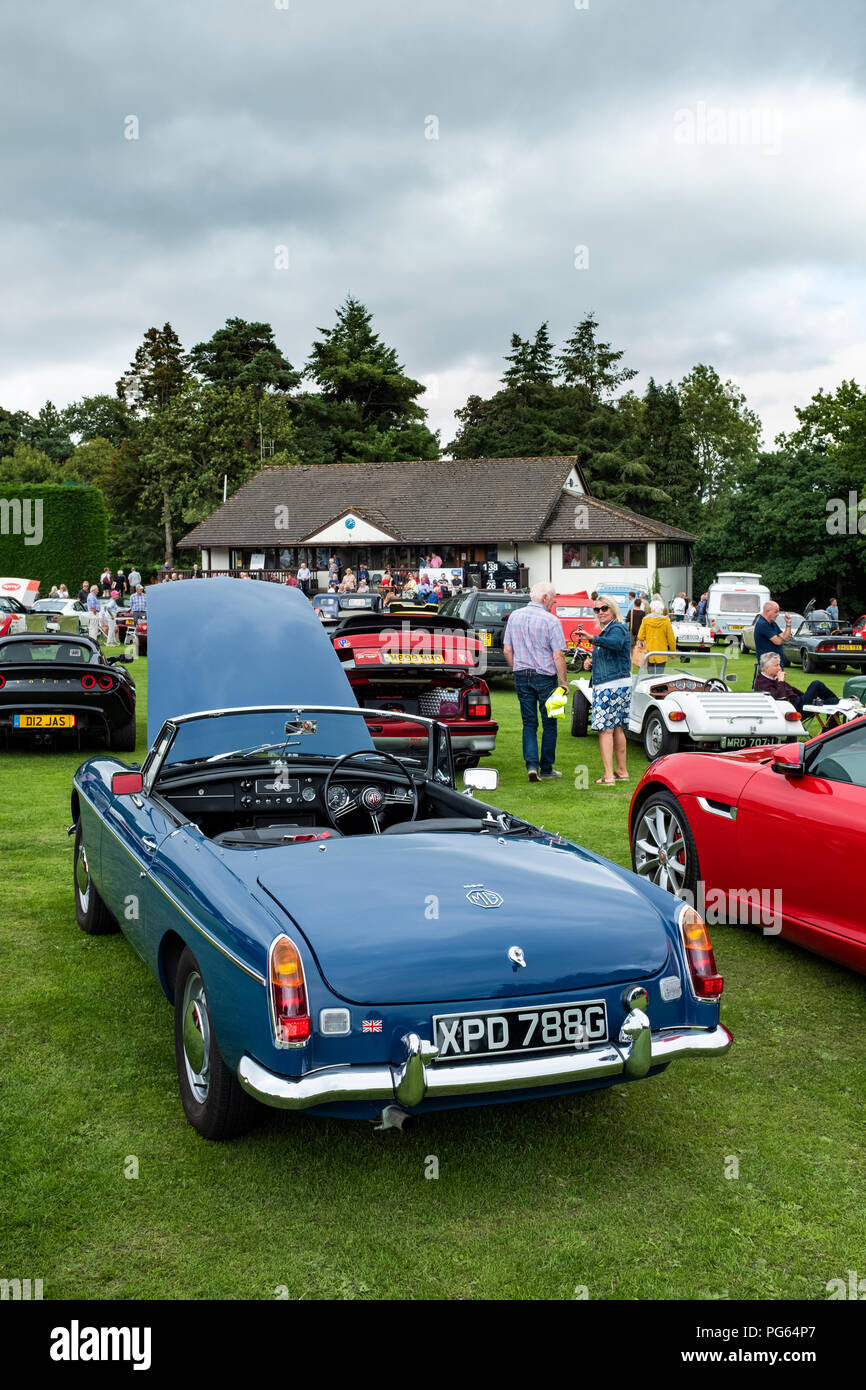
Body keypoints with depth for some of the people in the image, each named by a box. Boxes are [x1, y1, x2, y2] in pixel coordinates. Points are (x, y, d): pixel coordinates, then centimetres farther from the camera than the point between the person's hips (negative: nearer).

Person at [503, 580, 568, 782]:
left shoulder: (514, 616, 4)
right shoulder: (551, 621, -12)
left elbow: (507, 650, 8)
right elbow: (558, 655, -14)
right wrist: (564, 682, -7)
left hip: (522, 676, 4)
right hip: (545, 677, -4)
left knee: (529, 723, 9)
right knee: (549, 723, 8)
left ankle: (531, 764, -5)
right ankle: (546, 769, 14)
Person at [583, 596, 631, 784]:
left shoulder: (617, 628, -11)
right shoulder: (605, 631, 20)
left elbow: (615, 643, -37)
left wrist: (593, 638, -53)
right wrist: (590, 663, 8)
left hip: (613, 686, -10)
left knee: (605, 729, -11)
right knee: (617, 728, 14)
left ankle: (608, 776, -12)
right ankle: (622, 771, 22)